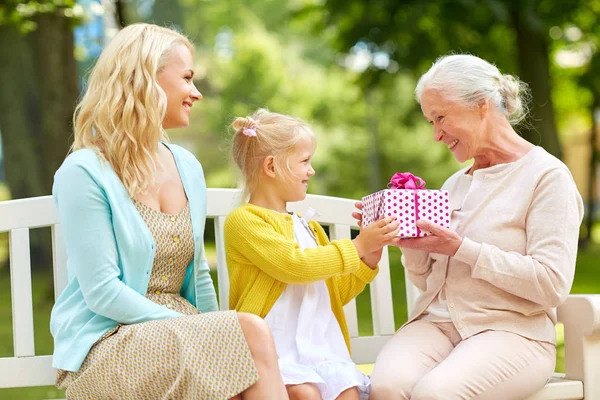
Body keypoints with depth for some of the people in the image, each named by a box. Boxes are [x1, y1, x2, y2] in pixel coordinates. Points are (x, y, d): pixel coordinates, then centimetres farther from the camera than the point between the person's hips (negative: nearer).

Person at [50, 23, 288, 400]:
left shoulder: (188, 167, 12)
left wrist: (216, 338, 2)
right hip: (106, 347, -6)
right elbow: (102, 293, -14)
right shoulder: (83, 173, -9)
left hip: (178, 331, 6)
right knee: (252, 332, -27)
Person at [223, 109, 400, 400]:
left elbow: (335, 293, 25)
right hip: (275, 350, -6)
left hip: (321, 344, 6)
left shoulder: (306, 226, 22)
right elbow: (293, 264, -16)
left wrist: (368, 261, 9)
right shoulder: (243, 221, -4)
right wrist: (357, 247, -10)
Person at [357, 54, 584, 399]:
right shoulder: (456, 184, 19)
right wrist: (411, 246, 1)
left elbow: (552, 284, -13)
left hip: (511, 330, -5)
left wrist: (462, 249, -14)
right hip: (436, 322, 5)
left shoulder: (547, 175, -2)